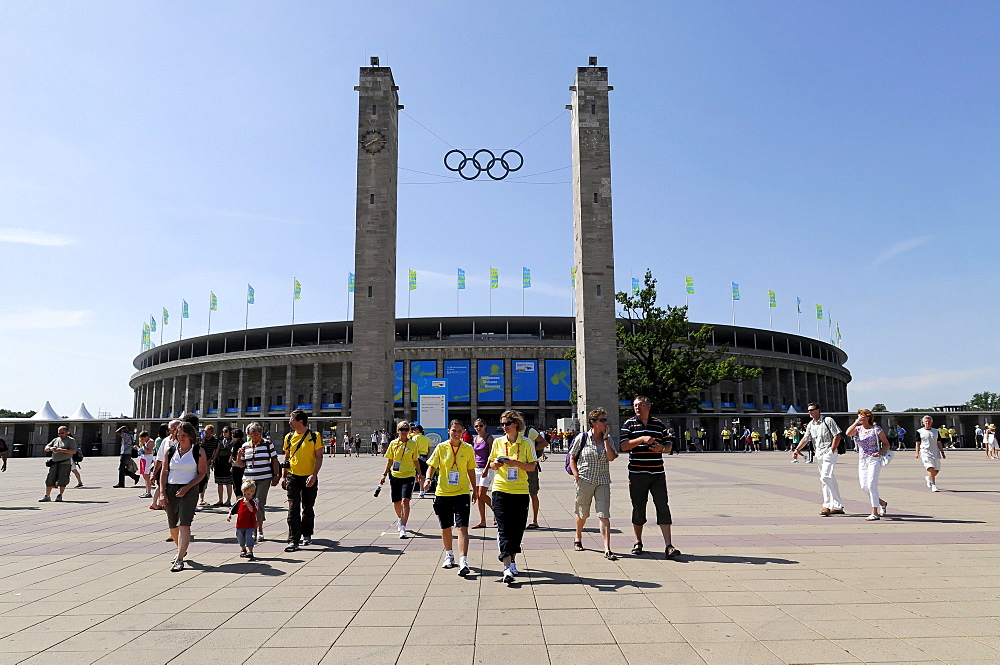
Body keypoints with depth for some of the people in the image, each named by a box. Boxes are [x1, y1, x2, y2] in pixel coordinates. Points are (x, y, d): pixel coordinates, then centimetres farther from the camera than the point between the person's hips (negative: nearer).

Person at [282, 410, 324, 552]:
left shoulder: (314, 436, -5)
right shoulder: (289, 437, 7)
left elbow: (319, 457, -6)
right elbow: (287, 457, 15)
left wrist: (314, 475, -16)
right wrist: (284, 476, 11)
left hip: (309, 478, -2)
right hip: (293, 477, 2)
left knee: (308, 509, 10)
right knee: (293, 509, -5)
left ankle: (307, 535, 28)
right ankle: (293, 541, -4)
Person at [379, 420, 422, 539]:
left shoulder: (413, 444, 0)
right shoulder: (393, 443, 3)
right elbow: (390, 460, 11)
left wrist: (419, 473, 16)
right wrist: (385, 474, 10)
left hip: (408, 476, -2)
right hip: (395, 476, 2)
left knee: (405, 501, -16)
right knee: (396, 502, 10)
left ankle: (402, 529, -16)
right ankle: (401, 520, 39)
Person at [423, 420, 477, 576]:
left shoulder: (468, 449, 2)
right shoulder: (441, 447, 0)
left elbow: (471, 471, 10)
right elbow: (432, 465, 1)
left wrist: (475, 491, 13)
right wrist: (428, 479, -18)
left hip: (462, 493, -1)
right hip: (443, 493, 1)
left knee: (462, 527, -12)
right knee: (445, 527, 13)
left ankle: (463, 562, -16)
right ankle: (449, 555, 34)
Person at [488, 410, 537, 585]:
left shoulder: (526, 443, 0)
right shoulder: (498, 442, 5)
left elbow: (532, 466, -2)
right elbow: (491, 464, 14)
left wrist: (515, 462, -17)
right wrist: (496, 464, -9)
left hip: (521, 491, 0)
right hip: (501, 490, 0)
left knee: (517, 528, 8)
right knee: (504, 529, -7)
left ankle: (512, 560, 27)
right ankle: (507, 567, -9)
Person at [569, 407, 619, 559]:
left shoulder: (608, 439, 6)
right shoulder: (582, 438, -3)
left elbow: (611, 457, -8)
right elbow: (572, 457, 3)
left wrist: (605, 438, -8)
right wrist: (576, 475, -8)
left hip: (603, 481, 2)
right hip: (585, 480, -2)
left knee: (604, 515, -8)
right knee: (582, 514, 12)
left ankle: (607, 550, -10)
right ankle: (578, 539, 39)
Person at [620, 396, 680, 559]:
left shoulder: (659, 424, 10)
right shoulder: (629, 424, 3)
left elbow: (668, 445, 15)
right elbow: (624, 446, -8)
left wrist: (662, 448, -8)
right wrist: (641, 439, -20)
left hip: (657, 473, 1)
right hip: (637, 473, -1)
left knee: (663, 507, -4)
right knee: (638, 508, 7)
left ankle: (668, 546, -3)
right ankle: (638, 542, 23)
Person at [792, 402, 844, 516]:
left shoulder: (828, 420, -7)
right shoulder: (810, 425, 13)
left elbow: (837, 436, -9)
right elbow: (805, 438, 8)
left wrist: (831, 451, -13)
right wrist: (797, 450, -4)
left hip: (829, 452, -7)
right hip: (819, 454, 7)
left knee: (825, 478, -16)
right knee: (831, 480, 11)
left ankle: (827, 506, -14)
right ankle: (838, 507, 17)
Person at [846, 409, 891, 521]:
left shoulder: (876, 429, -3)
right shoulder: (858, 429, 7)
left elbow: (887, 444, 2)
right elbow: (848, 433, -13)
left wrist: (879, 453, -14)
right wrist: (856, 422, -12)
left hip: (874, 460, -5)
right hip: (862, 460, 5)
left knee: (871, 485, -11)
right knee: (864, 486, 4)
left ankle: (875, 513, -4)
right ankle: (882, 503, 28)